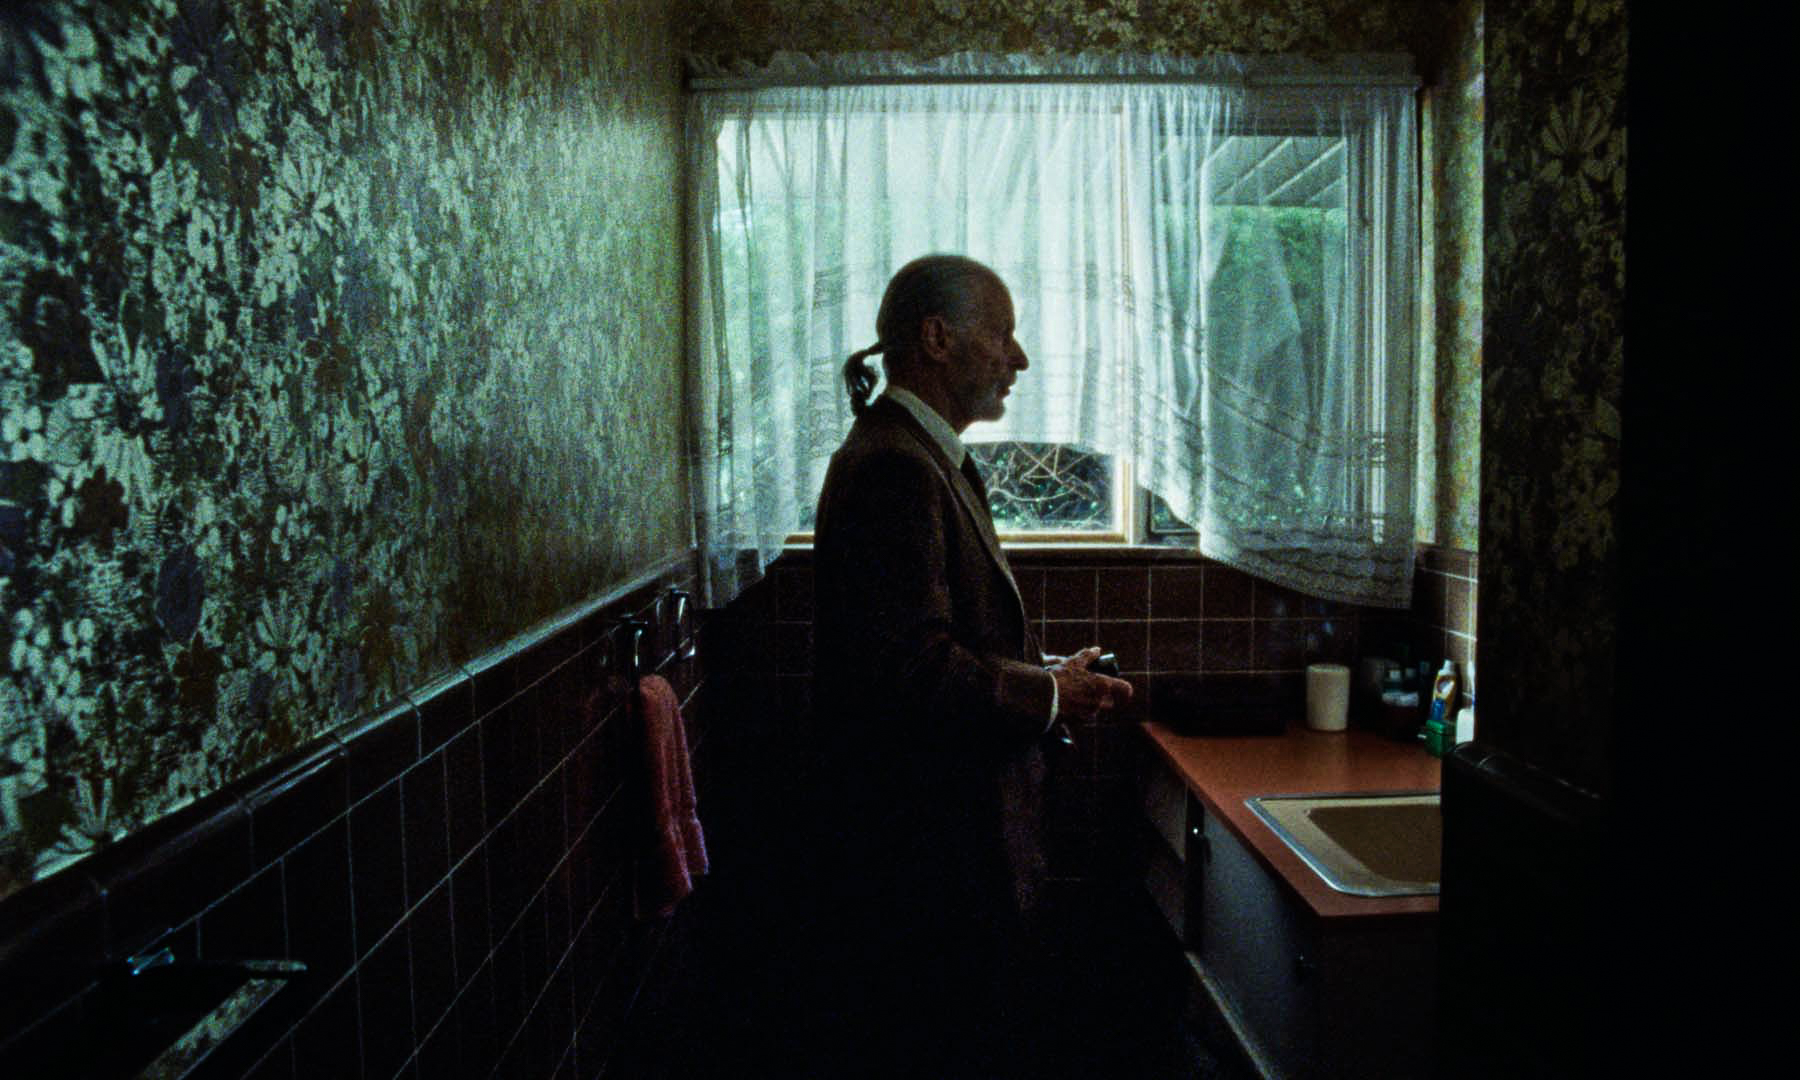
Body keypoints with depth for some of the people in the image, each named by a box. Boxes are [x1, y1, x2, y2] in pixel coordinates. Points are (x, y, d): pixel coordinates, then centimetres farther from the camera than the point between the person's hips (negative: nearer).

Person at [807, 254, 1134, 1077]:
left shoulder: (926, 458, 15)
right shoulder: (892, 470, -19)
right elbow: (912, 668, -26)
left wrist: (1045, 676, 8)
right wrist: (1048, 694, -13)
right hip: (924, 849, -11)